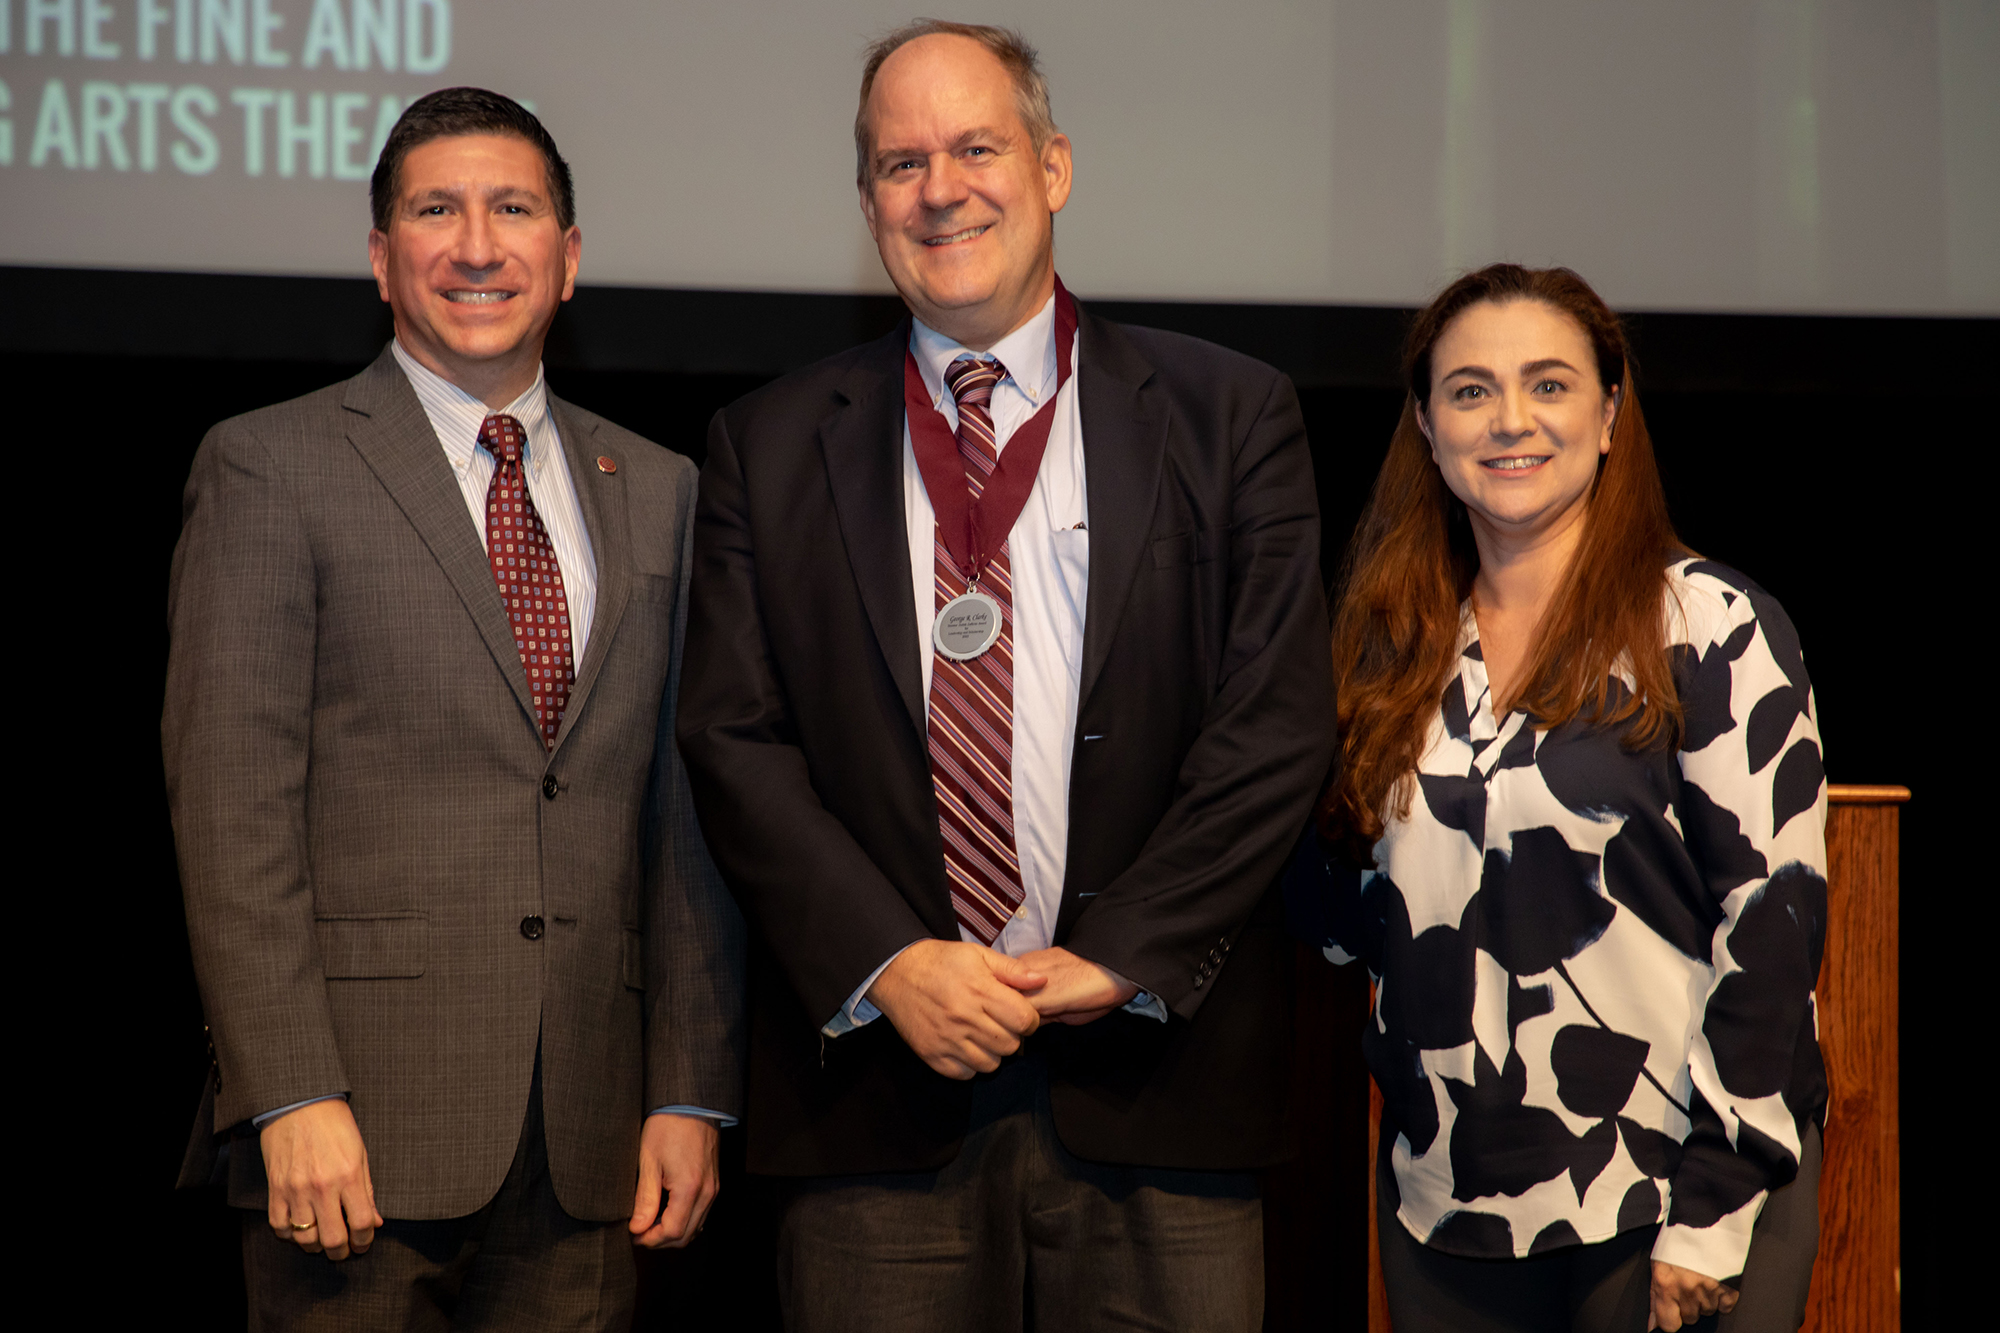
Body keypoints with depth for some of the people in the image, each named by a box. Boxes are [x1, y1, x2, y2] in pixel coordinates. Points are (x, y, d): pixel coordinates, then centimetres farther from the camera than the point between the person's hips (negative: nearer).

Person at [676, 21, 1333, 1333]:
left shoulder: (1231, 418, 6)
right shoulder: (768, 447, 10)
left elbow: (1277, 721, -1)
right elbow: (733, 738, 3)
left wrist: (1121, 958, -9)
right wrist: (887, 962, -10)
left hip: (1153, 1077, 0)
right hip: (875, 1089, 1)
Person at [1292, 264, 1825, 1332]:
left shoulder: (1712, 630, -7)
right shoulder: (1394, 650, 9)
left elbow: (1773, 920, -10)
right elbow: (1351, 921, 12)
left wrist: (1716, 1211, -14)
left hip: (1667, 1203, -5)